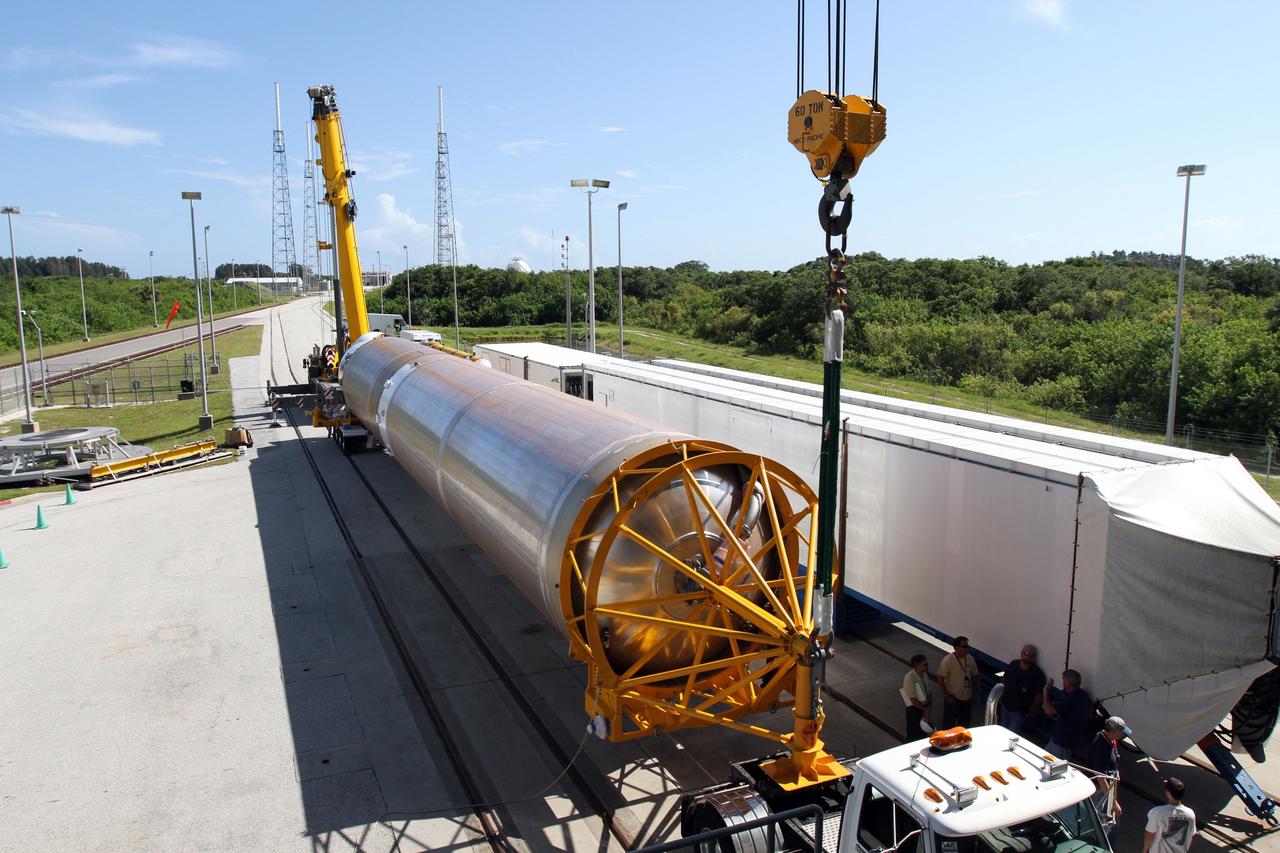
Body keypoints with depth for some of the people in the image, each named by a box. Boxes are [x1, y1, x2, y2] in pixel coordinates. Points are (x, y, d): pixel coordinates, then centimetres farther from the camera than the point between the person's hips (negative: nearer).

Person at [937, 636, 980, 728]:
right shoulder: (948, 660, -19)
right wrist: (947, 696, -16)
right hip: (952, 698, -5)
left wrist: (973, 693, 6)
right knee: (949, 724, 4)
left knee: (964, 723, 19)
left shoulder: (970, 659, -2)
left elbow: (974, 676, 10)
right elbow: (940, 679, -16)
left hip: (967, 698, 6)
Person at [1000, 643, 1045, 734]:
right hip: (1005, 705, 5)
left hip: (1020, 711, -5)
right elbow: (1004, 681, 8)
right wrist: (1001, 696, 10)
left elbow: (1039, 694, -15)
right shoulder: (1013, 664, -7)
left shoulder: (1037, 673, -20)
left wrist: (1032, 711, -11)